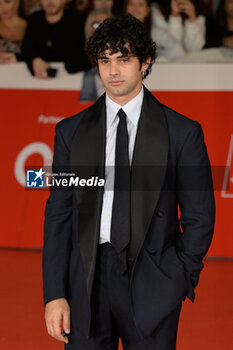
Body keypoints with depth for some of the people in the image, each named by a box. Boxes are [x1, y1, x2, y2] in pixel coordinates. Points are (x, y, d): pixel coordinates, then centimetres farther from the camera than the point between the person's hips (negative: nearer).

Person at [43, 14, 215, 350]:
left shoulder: (183, 132, 2)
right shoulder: (71, 131, 7)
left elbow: (199, 217, 5)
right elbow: (58, 215, 5)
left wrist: (179, 280, -3)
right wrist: (55, 294, -2)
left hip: (151, 285, -1)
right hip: (86, 284, 2)